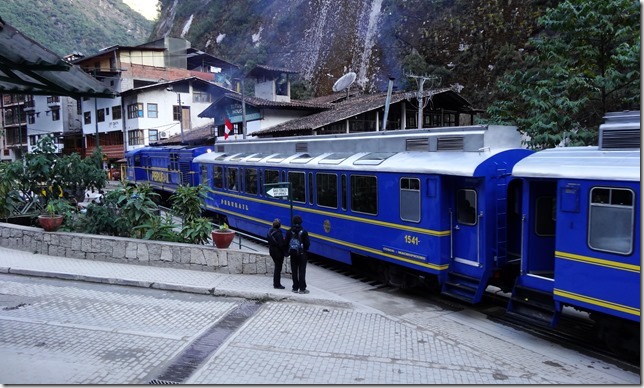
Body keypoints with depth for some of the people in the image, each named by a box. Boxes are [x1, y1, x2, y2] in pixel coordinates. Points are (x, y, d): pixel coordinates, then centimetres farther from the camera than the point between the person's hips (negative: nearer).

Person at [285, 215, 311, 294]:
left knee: (294, 271, 11)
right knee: (302, 271, 2)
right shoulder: (304, 232, -12)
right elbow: (307, 243, -10)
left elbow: (286, 243, -4)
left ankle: (295, 288, 15)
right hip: (302, 254, -2)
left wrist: (289, 252, 13)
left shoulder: (289, 232, -5)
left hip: (293, 254, 2)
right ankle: (302, 289, 2)